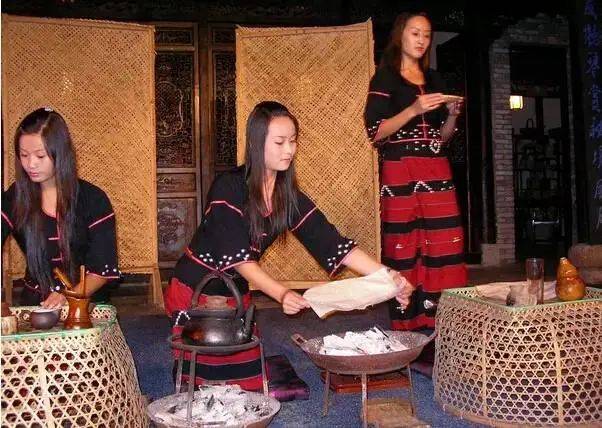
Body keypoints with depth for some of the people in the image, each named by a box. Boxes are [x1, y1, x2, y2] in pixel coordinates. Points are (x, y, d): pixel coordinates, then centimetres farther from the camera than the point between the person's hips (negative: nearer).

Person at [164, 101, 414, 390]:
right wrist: (281, 294, -40)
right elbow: (236, 256, -27)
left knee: (246, 382, 6)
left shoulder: (289, 196, -5)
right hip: (195, 292, -5)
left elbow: (331, 243, -11)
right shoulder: (228, 187, -22)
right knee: (204, 381, -2)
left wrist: (387, 277, -22)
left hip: (236, 295, 5)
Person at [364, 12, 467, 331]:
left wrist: (453, 114, 0)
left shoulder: (434, 80, 19)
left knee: (445, 246, -4)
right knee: (403, 248, -7)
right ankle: (406, 327, 1)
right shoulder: (385, 78, 4)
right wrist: (413, 110, -16)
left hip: (436, 172, 5)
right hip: (400, 172, -5)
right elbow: (375, 132, -6)